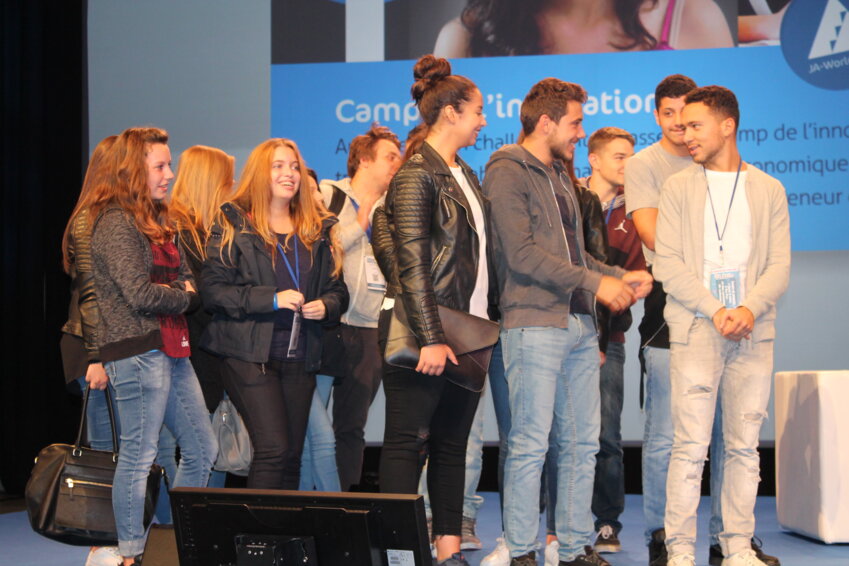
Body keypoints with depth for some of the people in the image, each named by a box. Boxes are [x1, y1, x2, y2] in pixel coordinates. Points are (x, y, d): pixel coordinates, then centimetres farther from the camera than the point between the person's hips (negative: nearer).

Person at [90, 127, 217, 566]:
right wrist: (182, 297, -3)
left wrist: (183, 293, -4)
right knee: (138, 456, -3)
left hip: (170, 349, 10)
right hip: (138, 352, -10)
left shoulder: (158, 220, 17)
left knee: (202, 451, 13)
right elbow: (140, 295, -19)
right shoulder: (117, 223, -12)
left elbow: (187, 280, 18)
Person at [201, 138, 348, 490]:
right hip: (249, 354, -5)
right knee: (273, 448, -14)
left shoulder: (317, 230, 15)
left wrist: (326, 306, -4)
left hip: (300, 359, 5)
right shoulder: (233, 224, 0)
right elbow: (213, 291, -8)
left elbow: (337, 288, 20)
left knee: (292, 454, 6)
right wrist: (272, 299, -18)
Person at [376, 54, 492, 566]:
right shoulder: (417, 175, -10)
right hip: (427, 331, -9)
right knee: (408, 442, -4)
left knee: (453, 443, 9)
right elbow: (412, 264, -16)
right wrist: (431, 339, -21)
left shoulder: (465, 176, 17)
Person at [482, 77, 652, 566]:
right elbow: (521, 254, -16)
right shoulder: (508, 172, -6)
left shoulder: (560, 175, 22)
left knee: (583, 442, 9)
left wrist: (620, 277, 9)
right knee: (531, 443, -6)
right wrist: (595, 283, -15)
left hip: (580, 324, 9)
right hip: (535, 324, -9)